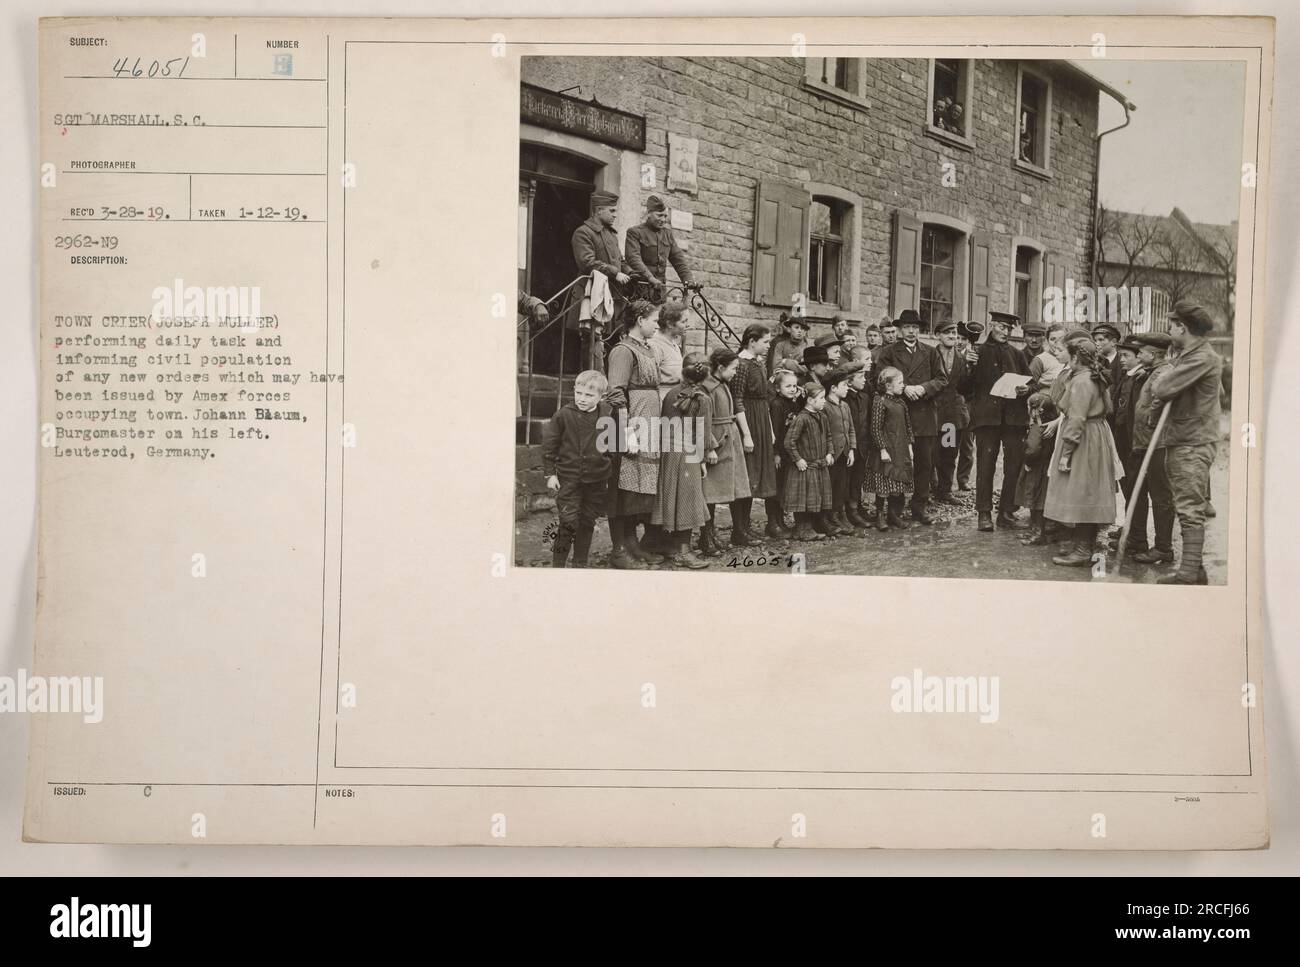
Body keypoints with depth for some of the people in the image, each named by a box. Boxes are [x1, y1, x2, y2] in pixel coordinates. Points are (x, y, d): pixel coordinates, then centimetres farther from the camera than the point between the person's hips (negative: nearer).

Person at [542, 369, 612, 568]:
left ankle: (580, 565, 24)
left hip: (597, 480, 3)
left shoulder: (608, 413, -2)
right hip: (568, 479, -3)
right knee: (568, 523, -7)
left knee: (588, 523, 12)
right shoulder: (564, 414, -10)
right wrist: (550, 473, -4)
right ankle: (557, 564, 5)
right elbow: (549, 444, -3)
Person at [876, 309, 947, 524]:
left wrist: (923, 388, -11)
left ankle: (919, 507, 10)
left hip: (925, 417, 2)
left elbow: (941, 380, 7)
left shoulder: (931, 352, 14)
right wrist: (904, 388, -16)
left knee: (925, 464, 2)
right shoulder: (888, 352, 8)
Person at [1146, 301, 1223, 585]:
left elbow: (1164, 389, -22)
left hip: (1193, 445, -10)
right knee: (1188, 509, 13)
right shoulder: (1185, 355, 16)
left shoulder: (1203, 358, -16)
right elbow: (1158, 389, 15)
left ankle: (1189, 574, -8)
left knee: (1190, 509, -9)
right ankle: (1194, 568, 20)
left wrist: (1158, 381, -1)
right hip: (1178, 440, 10)